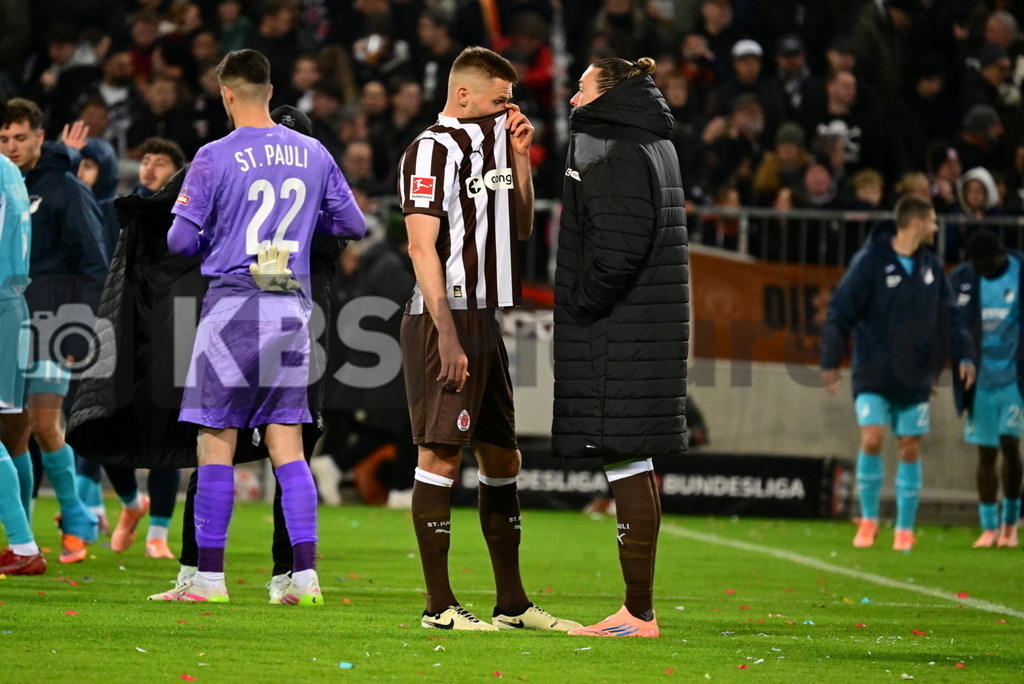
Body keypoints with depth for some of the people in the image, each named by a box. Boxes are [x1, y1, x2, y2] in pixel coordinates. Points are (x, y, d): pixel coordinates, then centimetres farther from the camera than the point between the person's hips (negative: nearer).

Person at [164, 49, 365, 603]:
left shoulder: (215, 158, -8)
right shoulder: (313, 154, 6)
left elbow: (181, 241, -7)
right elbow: (353, 224, 13)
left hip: (233, 303, -4)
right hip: (292, 308, 4)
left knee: (216, 442, 2)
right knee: (286, 443, 6)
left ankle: (209, 575, 3)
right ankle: (305, 573, -2)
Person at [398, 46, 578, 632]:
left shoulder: (490, 145, 18)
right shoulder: (434, 149, -9)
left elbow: (521, 228, 23)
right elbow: (423, 245, -15)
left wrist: (520, 158, 11)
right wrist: (447, 336, -20)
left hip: (485, 322, 9)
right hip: (444, 322, -9)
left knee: (503, 459, 11)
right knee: (442, 456, -8)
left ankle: (513, 602, 17)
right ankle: (440, 605, -6)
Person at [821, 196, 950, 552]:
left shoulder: (931, 266, 6)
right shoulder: (870, 261, -11)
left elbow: (943, 320, 15)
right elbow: (841, 312, -10)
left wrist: (935, 366, 14)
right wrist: (830, 363, -11)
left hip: (914, 379, 4)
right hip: (873, 376, -4)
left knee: (910, 449, 4)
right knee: (871, 439, -15)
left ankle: (904, 529, 14)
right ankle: (868, 518, 4)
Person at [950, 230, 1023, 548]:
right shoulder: (962, 279, 1)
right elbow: (958, 322, -5)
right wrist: (964, 358, -22)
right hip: (981, 379, 2)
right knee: (986, 452, 4)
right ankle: (989, 528, 11)